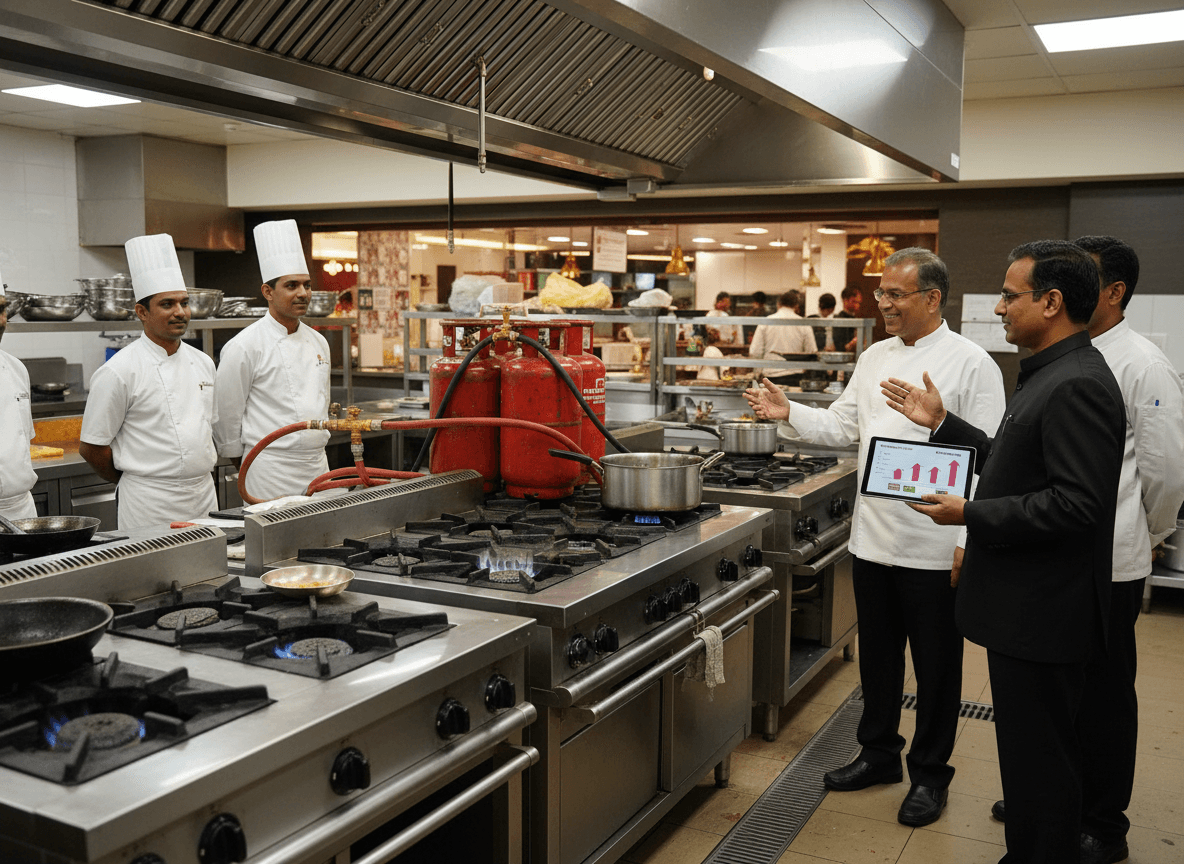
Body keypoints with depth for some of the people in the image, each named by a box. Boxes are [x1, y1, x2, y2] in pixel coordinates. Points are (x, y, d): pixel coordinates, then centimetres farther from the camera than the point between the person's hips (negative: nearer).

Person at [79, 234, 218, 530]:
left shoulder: (203, 363, 9)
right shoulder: (119, 372, -11)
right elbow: (91, 448, -7)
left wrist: (198, 476, 12)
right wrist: (137, 481, 3)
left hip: (206, 496, 6)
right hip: (149, 506, -6)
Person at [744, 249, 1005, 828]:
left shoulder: (970, 363, -10)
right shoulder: (875, 357, 10)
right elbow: (843, 427, 14)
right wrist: (789, 414, -2)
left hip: (934, 545, -6)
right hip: (873, 535, 6)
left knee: (936, 663, 8)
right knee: (877, 653, 18)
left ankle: (929, 773, 25)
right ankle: (879, 753, 35)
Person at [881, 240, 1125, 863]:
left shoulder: (1077, 385, -21)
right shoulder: (1051, 374, 13)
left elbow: (1076, 503, -27)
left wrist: (970, 514, -22)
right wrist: (941, 424, 14)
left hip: (1042, 617, -11)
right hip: (1024, 606, 11)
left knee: (1042, 760, 3)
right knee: (1029, 753, 22)